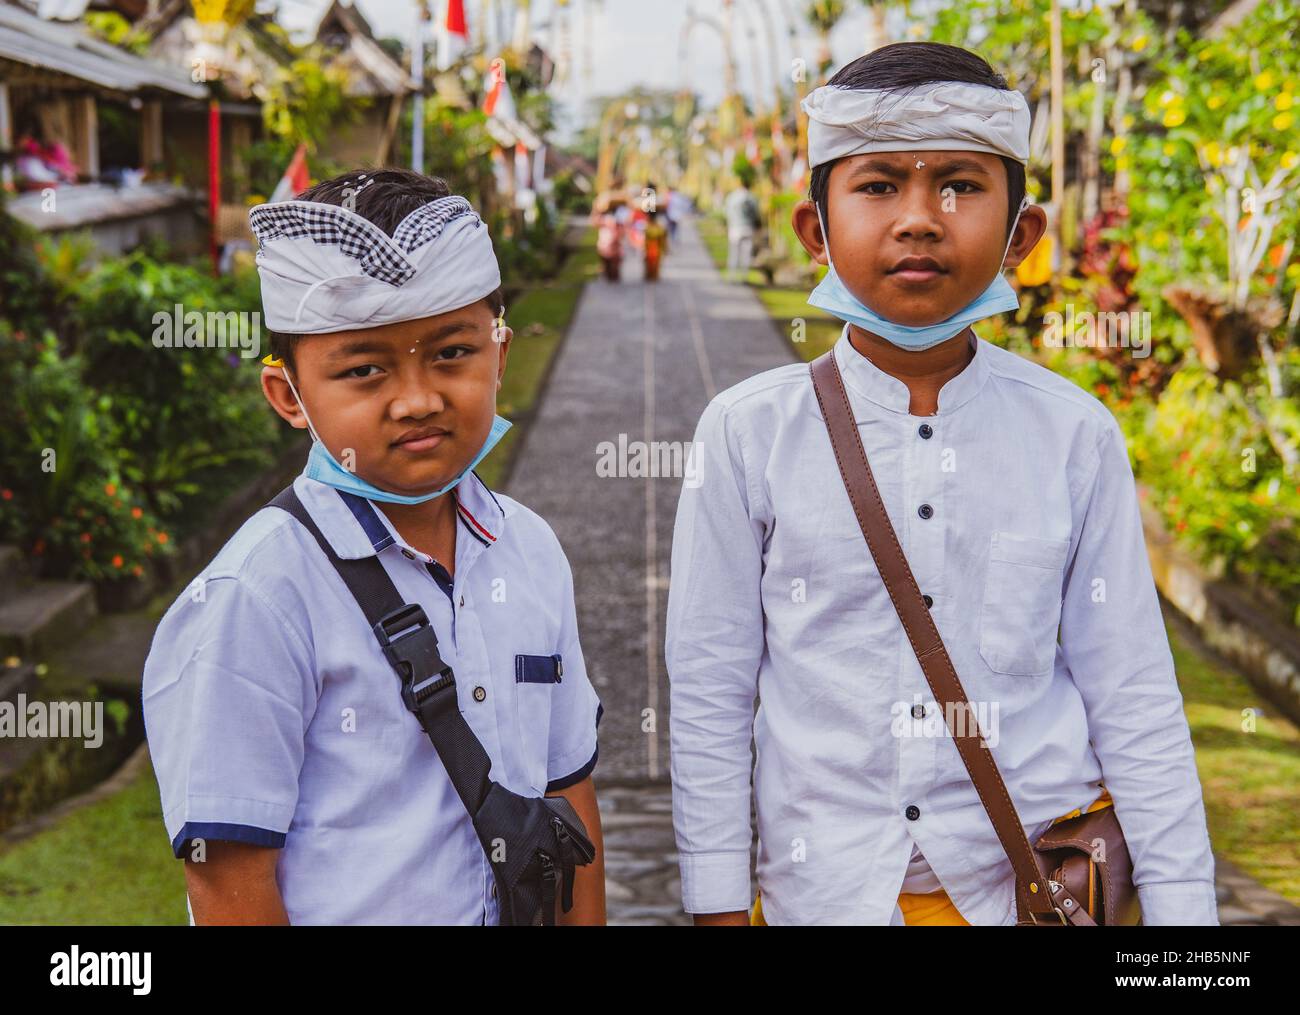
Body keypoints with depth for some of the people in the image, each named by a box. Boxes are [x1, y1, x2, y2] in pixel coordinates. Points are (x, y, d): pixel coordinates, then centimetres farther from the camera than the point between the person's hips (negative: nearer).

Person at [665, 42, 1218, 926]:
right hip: (823, 885, 0)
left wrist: (1181, 902, 1)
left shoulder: (1074, 437, -5)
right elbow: (709, 694, -2)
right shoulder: (749, 433, -8)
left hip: (1036, 878, 1)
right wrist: (719, 902, 0)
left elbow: (1133, 699, 1)